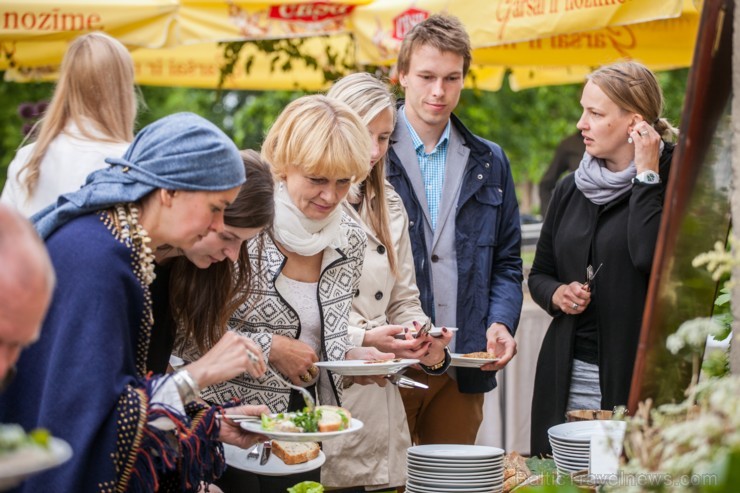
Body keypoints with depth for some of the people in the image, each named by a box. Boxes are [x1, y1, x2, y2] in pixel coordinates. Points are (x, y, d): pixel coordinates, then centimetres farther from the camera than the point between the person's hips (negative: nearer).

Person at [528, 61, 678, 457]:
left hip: (636, 377, -5)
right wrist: (556, 294, -1)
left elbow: (650, 257, -23)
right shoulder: (571, 189, 13)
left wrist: (646, 176, -15)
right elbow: (539, 273, 21)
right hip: (567, 375, 6)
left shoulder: (671, 183, -5)